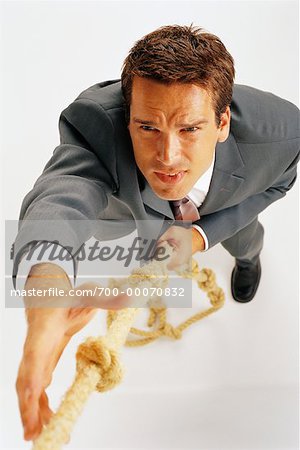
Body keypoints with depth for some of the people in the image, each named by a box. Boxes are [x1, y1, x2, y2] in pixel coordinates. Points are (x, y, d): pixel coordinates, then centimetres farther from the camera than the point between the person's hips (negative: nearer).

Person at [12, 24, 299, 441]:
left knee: (243, 238, 30)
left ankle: (248, 254, 68)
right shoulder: (93, 123, -51)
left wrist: (201, 234, -38)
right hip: (124, 186, -1)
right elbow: (60, 200, -70)